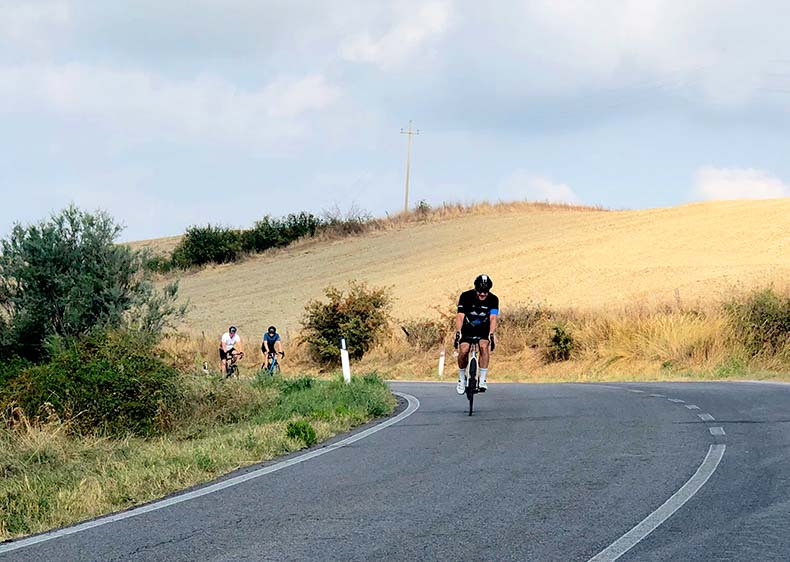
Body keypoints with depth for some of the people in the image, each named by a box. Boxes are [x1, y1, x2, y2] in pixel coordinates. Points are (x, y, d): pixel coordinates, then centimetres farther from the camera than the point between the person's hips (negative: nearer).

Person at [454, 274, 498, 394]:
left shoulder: (493, 299, -16)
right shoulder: (466, 296, -19)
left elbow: (493, 318, -26)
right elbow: (460, 316, -25)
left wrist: (491, 335, -42)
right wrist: (458, 333, -40)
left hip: (483, 330, 0)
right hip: (467, 329, 0)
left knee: (484, 346, -29)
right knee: (463, 351, -22)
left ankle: (482, 380, -23)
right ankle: (462, 379, 2)